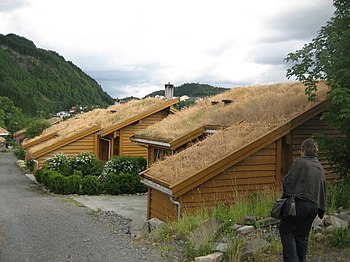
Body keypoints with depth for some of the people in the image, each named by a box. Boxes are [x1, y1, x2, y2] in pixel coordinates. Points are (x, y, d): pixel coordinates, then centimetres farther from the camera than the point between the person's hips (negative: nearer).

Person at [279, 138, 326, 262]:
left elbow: (288, 181, -10)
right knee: (302, 235, 15)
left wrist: (286, 195, 7)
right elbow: (323, 191, 20)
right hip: (314, 206, 7)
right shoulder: (320, 168, 18)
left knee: (286, 230, 1)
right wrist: (321, 210, 24)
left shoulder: (299, 162, -5)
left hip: (299, 203, -7)